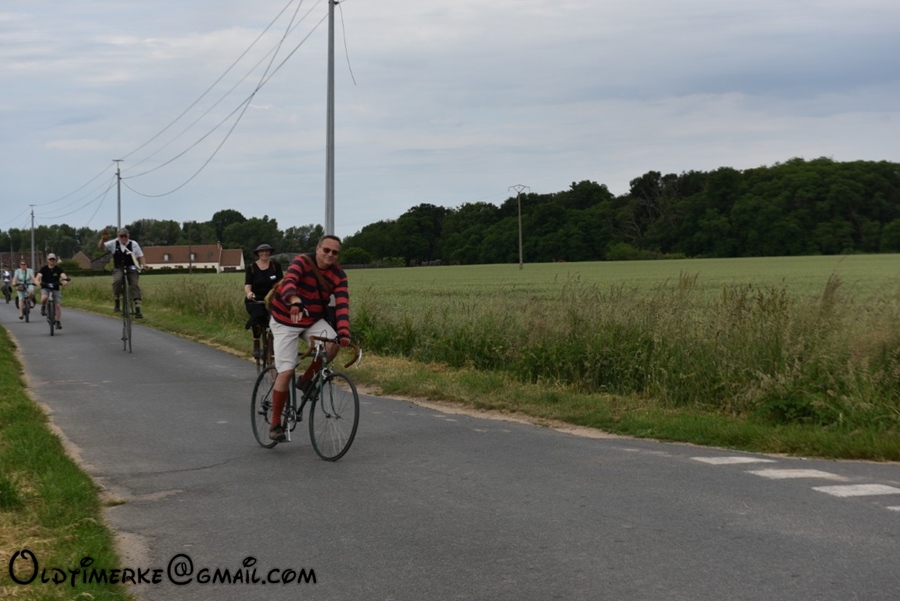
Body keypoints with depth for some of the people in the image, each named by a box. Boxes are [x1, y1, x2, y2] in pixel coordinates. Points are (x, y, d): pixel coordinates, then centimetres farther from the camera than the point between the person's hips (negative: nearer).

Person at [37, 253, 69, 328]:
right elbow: (39, 275, -21)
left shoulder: (58, 269, -5)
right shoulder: (44, 269, -6)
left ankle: (58, 322, 5)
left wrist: (65, 280, -43)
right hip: (45, 288, -1)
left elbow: (63, 275, -20)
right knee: (44, 298, -33)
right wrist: (37, 281, -43)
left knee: (57, 305, -5)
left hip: (55, 288, 1)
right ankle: (43, 307, 1)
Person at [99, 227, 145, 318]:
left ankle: (138, 310, -20)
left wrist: (144, 265, -17)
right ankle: (117, 304, -17)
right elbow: (100, 246, 1)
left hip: (131, 269, 0)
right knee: (117, 280, -31)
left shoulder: (133, 244, 0)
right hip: (119, 269, 0)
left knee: (135, 285, -18)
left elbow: (140, 256, 1)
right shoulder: (114, 243, 3)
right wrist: (103, 239, -20)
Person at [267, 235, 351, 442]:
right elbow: (288, 282, -41)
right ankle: (275, 424, 1)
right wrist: (294, 301, -63)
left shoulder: (339, 276, -10)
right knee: (286, 371, -12)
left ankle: (307, 379, 1)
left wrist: (344, 333, -39)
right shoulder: (302, 262, -21)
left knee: (333, 344, -26)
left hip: (313, 321, 4)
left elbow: (342, 306, -23)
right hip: (285, 321, -3)